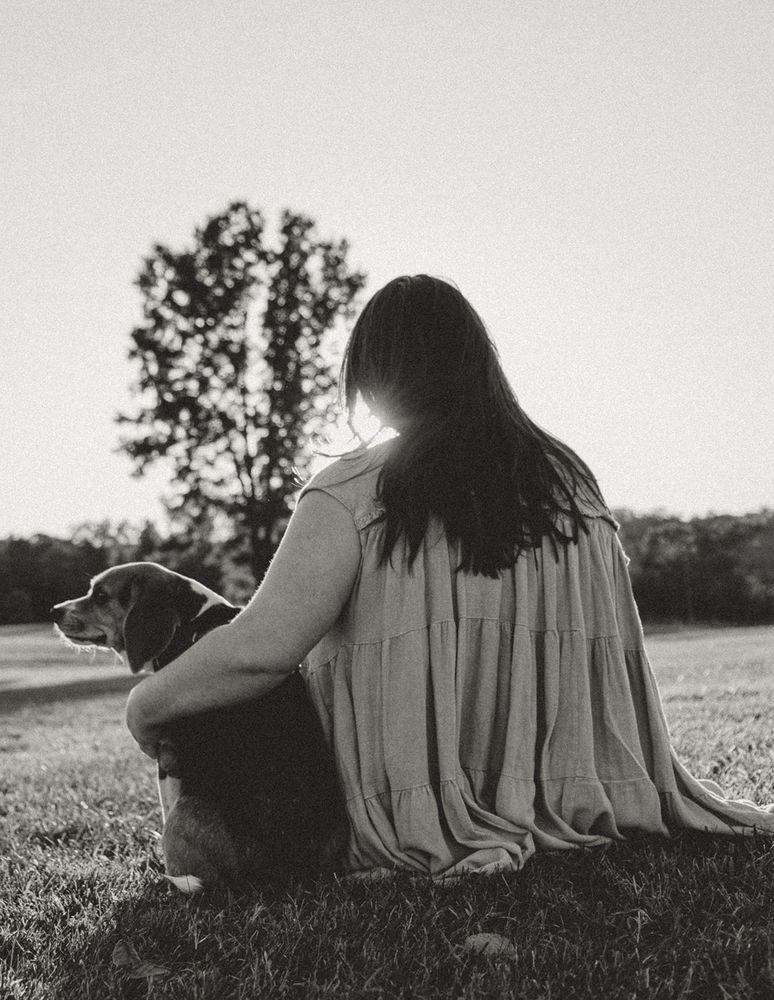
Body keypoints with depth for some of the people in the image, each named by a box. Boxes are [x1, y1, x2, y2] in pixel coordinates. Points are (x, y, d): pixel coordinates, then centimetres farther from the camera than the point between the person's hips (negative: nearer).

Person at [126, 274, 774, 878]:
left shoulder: (352, 494, -14)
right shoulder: (574, 481, 3)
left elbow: (261, 647, -22)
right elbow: (618, 662, 9)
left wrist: (145, 706, -5)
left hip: (417, 836, -6)